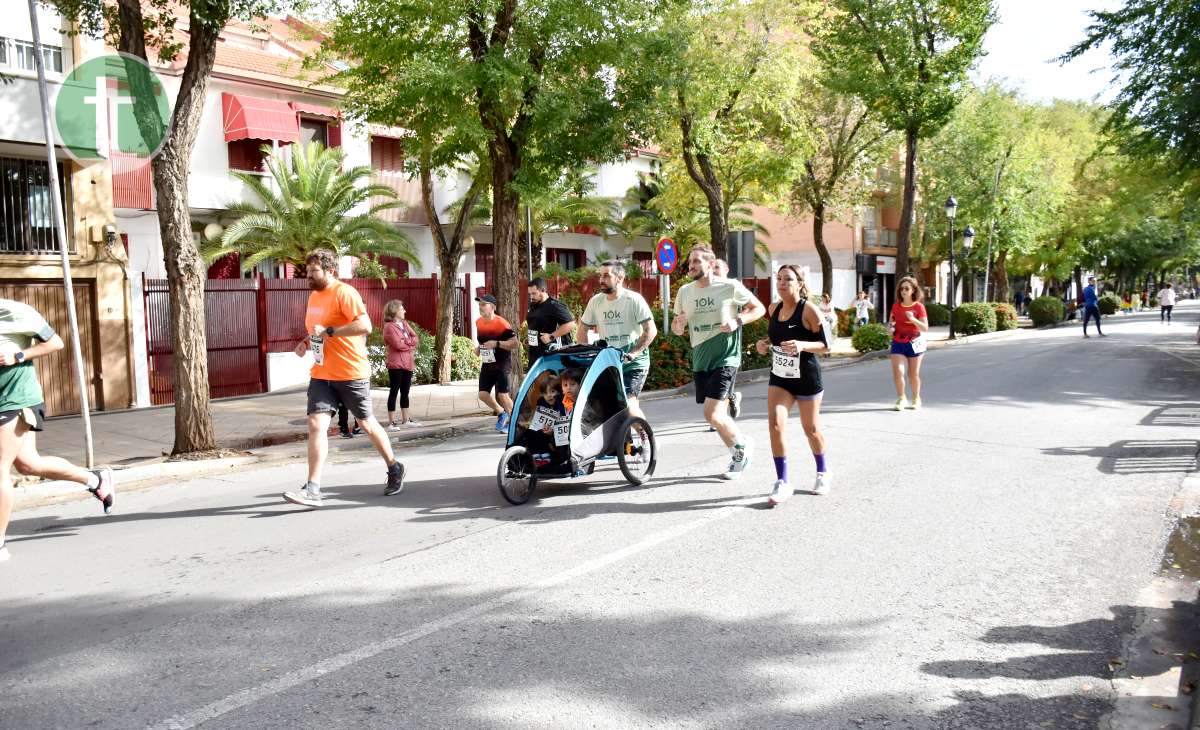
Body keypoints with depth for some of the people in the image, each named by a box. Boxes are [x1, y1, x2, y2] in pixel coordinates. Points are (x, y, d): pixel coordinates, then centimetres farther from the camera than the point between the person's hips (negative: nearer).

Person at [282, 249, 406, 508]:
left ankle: (395, 469, 28)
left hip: (351, 373, -7)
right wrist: (306, 342, 8)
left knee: (366, 424, 7)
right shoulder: (314, 295, 13)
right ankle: (312, 489, -8)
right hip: (321, 375, 7)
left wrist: (328, 331, -26)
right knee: (316, 425, -7)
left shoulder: (344, 293, -13)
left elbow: (365, 325, -25)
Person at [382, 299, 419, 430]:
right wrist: (410, 343, -1)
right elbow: (398, 345, -17)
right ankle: (391, 422, -3)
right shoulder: (389, 326, -8)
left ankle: (406, 420, 19)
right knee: (394, 392, -5)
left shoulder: (405, 323, 16)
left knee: (405, 392, 12)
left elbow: (416, 339, 8)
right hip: (396, 364, -8)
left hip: (408, 363, 8)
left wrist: (405, 342, -10)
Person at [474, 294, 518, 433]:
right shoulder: (478, 322, 5)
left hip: (501, 365, -7)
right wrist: (478, 348, 6)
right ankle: (501, 413, 26)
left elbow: (515, 343, -18)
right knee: (482, 394, 2)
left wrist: (497, 343, -28)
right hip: (486, 364, 7)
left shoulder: (501, 323, -18)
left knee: (502, 395, -9)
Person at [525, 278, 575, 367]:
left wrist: (551, 336, -22)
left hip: (551, 353, -9)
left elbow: (570, 324, -21)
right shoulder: (533, 306, 15)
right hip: (534, 353, 9)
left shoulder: (554, 306, -14)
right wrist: (528, 337, 15)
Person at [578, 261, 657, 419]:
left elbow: (651, 330, -13)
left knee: (628, 404, -19)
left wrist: (634, 353, -20)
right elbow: (583, 328, 17)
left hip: (634, 364, -5)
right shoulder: (595, 301, 7)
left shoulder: (634, 300, -7)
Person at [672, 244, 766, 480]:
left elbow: (759, 308, 2)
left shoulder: (730, 286, -8)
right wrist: (679, 325, -10)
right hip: (700, 361, 6)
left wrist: (738, 321, -16)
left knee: (712, 414, -16)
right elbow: (677, 328, 14)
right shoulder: (685, 291, 5)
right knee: (719, 415, 12)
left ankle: (741, 445, 11)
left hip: (725, 359, -6)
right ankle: (739, 453, 35)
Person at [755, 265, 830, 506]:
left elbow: (825, 344, -12)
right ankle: (782, 482, -7)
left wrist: (802, 345, -30)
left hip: (806, 377, -4)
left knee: (811, 429, 11)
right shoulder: (773, 309, 2)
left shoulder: (809, 310, -14)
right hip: (779, 376, 4)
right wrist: (764, 344, -3)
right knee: (775, 422, -15)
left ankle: (823, 473, 37)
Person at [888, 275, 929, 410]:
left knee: (914, 374, 8)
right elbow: (891, 321, 16)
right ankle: (901, 399, 1)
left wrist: (913, 319, -27)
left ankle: (916, 399, 26)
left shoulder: (919, 307, -7)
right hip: (898, 343, 2)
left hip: (914, 343, -2)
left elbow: (925, 328, -11)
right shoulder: (896, 306, 3)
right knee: (897, 371, -12)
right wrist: (891, 326, -7)